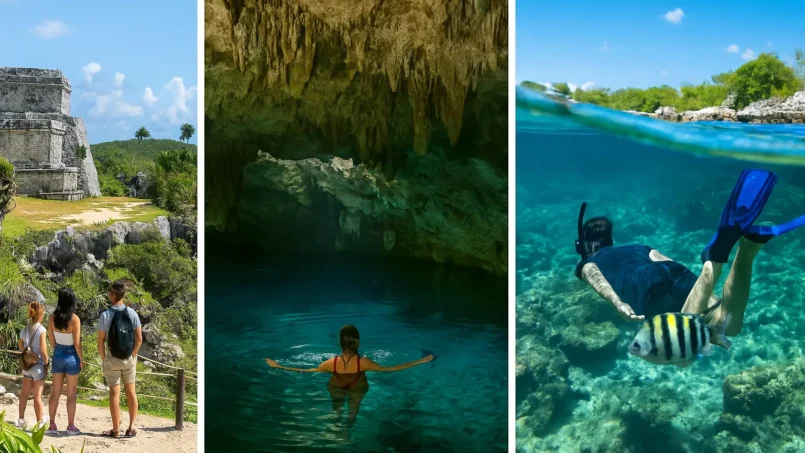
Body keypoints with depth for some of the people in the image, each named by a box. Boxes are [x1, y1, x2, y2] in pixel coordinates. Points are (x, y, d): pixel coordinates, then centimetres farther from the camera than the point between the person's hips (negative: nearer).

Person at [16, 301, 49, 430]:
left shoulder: (24, 330, 4)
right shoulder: (41, 330, -15)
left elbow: (21, 348, 9)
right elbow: (43, 350, -16)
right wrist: (46, 363, -6)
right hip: (38, 365, -6)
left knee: (24, 393, 15)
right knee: (37, 395, 1)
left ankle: (21, 420, 22)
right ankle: (39, 422, 9)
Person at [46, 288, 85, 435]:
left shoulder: (53, 318, -4)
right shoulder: (74, 318, -16)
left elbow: (51, 340, 4)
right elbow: (77, 343, -14)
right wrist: (81, 359, -3)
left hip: (57, 355, 4)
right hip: (71, 356, -4)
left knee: (55, 392, 12)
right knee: (71, 394, 6)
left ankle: (52, 425, 15)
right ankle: (71, 426, 11)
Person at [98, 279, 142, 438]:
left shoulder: (106, 315, -13)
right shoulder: (132, 313, -6)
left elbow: (100, 341, -9)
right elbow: (139, 338, -5)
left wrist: (103, 360, 2)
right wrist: (133, 355, 7)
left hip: (112, 359, -2)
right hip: (129, 359, 3)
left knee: (114, 393, 5)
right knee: (131, 391, 13)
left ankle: (116, 429, 11)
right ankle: (132, 427, 14)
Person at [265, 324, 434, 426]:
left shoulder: (331, 363, -38)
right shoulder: (363, 363, -41)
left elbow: (307, 371, -25)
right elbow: (388, 369, -30)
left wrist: (278, 366, -15)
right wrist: (419, 362, -25)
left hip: (337, 389, 0)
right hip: (357, 390, 0)